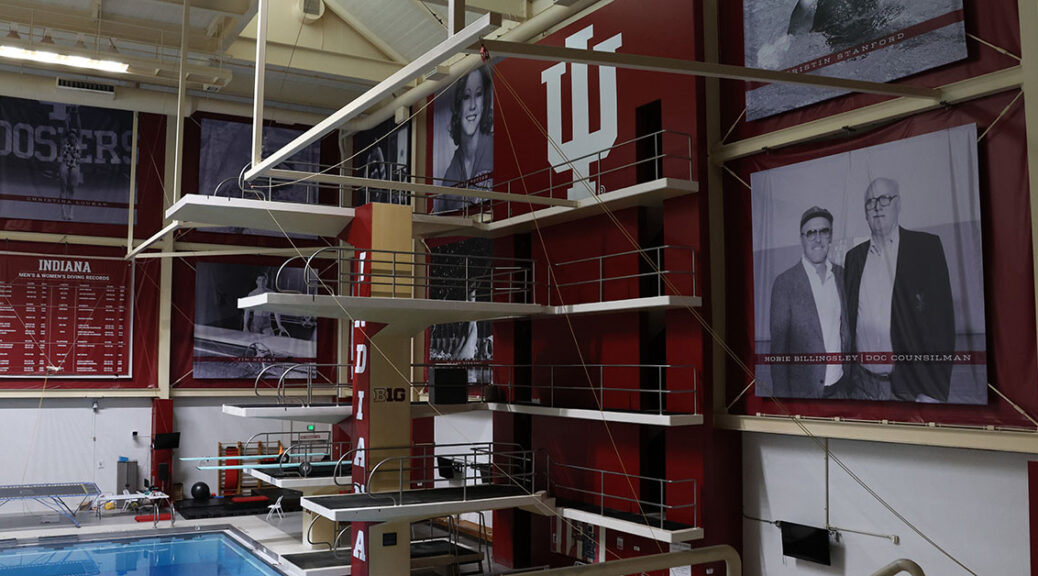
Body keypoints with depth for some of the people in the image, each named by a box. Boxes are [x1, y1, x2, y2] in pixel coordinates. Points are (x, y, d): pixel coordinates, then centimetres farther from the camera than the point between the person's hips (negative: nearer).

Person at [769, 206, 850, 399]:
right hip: (803, 389, -4)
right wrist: (781, 394, -10)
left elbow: (845, 328, 11)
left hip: (839, 384, 4)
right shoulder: (785, 283, -12)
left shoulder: (841, 275, 4)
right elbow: (778, 345, -10)